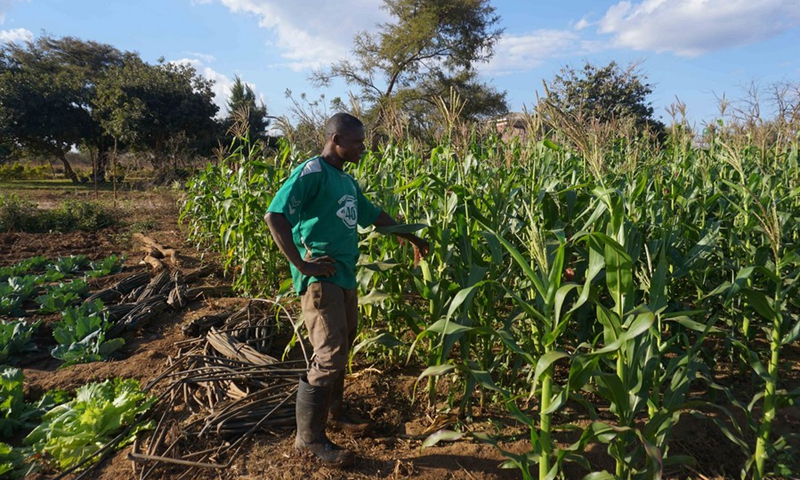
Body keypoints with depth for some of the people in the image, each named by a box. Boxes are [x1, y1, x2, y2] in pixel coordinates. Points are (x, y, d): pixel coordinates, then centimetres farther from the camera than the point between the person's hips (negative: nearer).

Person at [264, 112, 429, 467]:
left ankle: (333, 412, 35)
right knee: (329, 356, -7)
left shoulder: (347, 181, 16)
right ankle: (309, 437, 7)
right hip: (320, 278, -9)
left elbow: (373, 215, 27)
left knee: (341, 350, 17)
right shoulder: (312, 172, -11)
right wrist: (301, 264, -21)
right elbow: (274, 216, -20)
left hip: (345, 277, 9)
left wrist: (411, 237, 31)